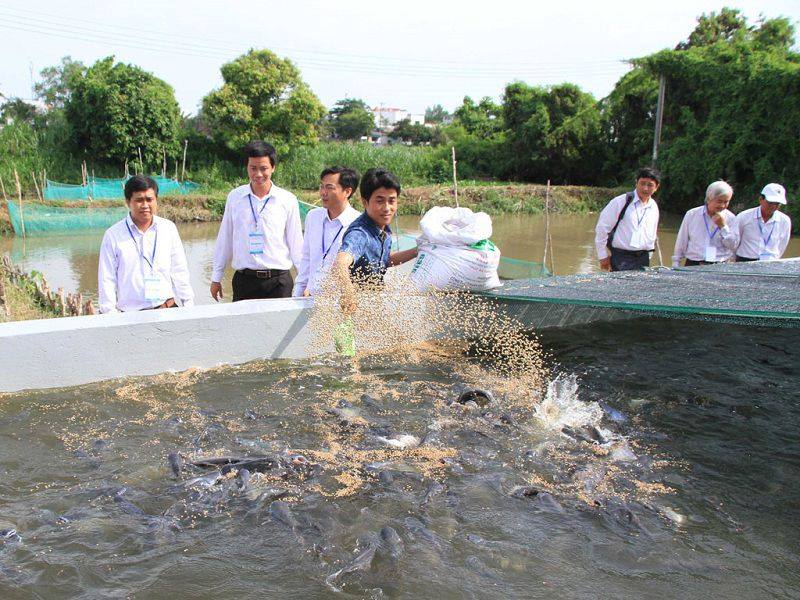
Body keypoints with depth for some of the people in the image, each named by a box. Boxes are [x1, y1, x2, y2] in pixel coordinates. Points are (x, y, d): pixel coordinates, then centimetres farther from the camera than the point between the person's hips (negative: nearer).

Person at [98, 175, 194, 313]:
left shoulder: (169, 228, 9)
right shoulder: (113, 235, 3)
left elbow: (180, 272, 13)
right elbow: (107, 280, 5)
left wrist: (189, 307, 9)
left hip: (169, 309, 1)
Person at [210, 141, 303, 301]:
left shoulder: (287, 200, 1)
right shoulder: (234, 197, 6)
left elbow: (296, 243, 6)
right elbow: (224, 240, 12)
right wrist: (216, 278, 14)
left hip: (278, 281, -1)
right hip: (244, 280, 1)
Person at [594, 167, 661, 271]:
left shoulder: (654, 207, 11)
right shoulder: (621, 202, -7)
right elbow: (602, 228, -6)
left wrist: (647, 256, 17)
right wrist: (603, 256, -5)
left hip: (643, 259, 5)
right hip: (621, 259, -5)